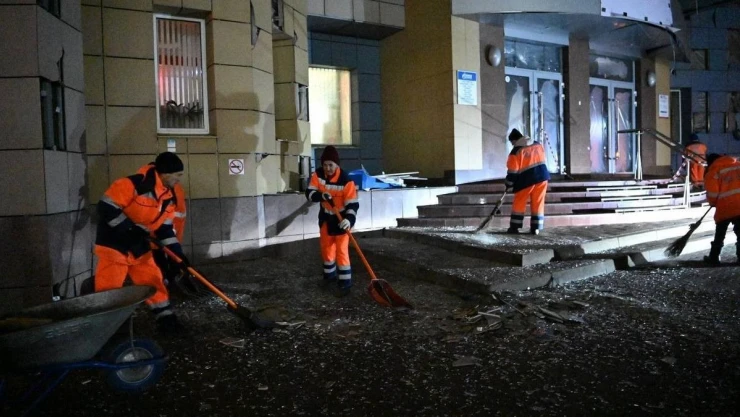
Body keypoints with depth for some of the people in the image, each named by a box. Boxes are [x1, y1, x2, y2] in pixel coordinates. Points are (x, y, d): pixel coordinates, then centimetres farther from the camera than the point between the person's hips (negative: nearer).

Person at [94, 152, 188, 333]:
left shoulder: (168, 197, 3)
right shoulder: (133, 184, -23)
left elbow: (165, 228, 9)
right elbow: (106, 207, -24)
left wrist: (178, 253, 2)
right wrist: (129, 230, -26)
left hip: (140, 248, 8)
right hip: (114, 245, -8)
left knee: (154, 283, 13)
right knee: (108, 290, -5)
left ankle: (166, 319, 25)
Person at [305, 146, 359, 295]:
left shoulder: (346, 180, -26)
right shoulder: (317, 174, -12)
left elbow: (353, 204, -26)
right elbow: (309, 193, -13)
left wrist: (349, 219, -43)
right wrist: (321, 196, -34)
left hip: (341, 218, -5)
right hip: (325, 217, 5)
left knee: (341, 251, -7)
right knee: (326, 248, 17)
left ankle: (345, 283, 1)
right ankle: (329, 275, 38)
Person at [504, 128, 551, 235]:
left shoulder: (516, 151, -7)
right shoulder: (538, 144, 11)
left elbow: (512, 171, -8)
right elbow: (544, 161, 18)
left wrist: (508, 184, 1)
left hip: (526, 179, -5)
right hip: (542, 176, 5)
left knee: (519, 203, 7)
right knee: (538, 203, 9)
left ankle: (514, 227, 6)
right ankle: (536, 228, 8)